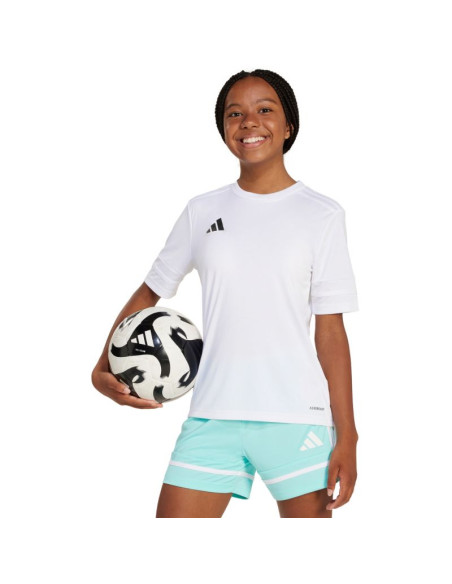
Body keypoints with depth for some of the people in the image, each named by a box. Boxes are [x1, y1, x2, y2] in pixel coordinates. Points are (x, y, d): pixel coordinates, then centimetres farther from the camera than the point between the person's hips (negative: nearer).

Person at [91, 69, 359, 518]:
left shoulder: (322, 214, 3)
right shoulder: (203, 211, 10)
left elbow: (331, 330, 0)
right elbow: (150, 293, 15)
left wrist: (346, 434, -4)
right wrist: (104, 368, -1)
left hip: (297, 418, -2)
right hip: (213, 415, 2)